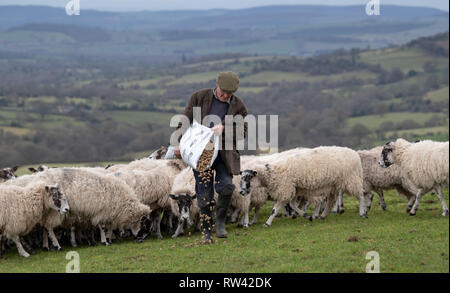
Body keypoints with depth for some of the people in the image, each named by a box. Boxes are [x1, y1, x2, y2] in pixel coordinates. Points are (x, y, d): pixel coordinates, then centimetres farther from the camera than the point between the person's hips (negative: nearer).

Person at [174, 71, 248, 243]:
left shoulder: (238, 106, 4)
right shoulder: (199, 97, 3)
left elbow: (242, 131, -1)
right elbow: (185, 121, 9)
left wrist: (223, 128, -17)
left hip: (224, 152, 0)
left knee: (226, 185, -21)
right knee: (204, 193, -2)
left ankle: (220, 220, 2)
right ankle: (206, 230, 13)